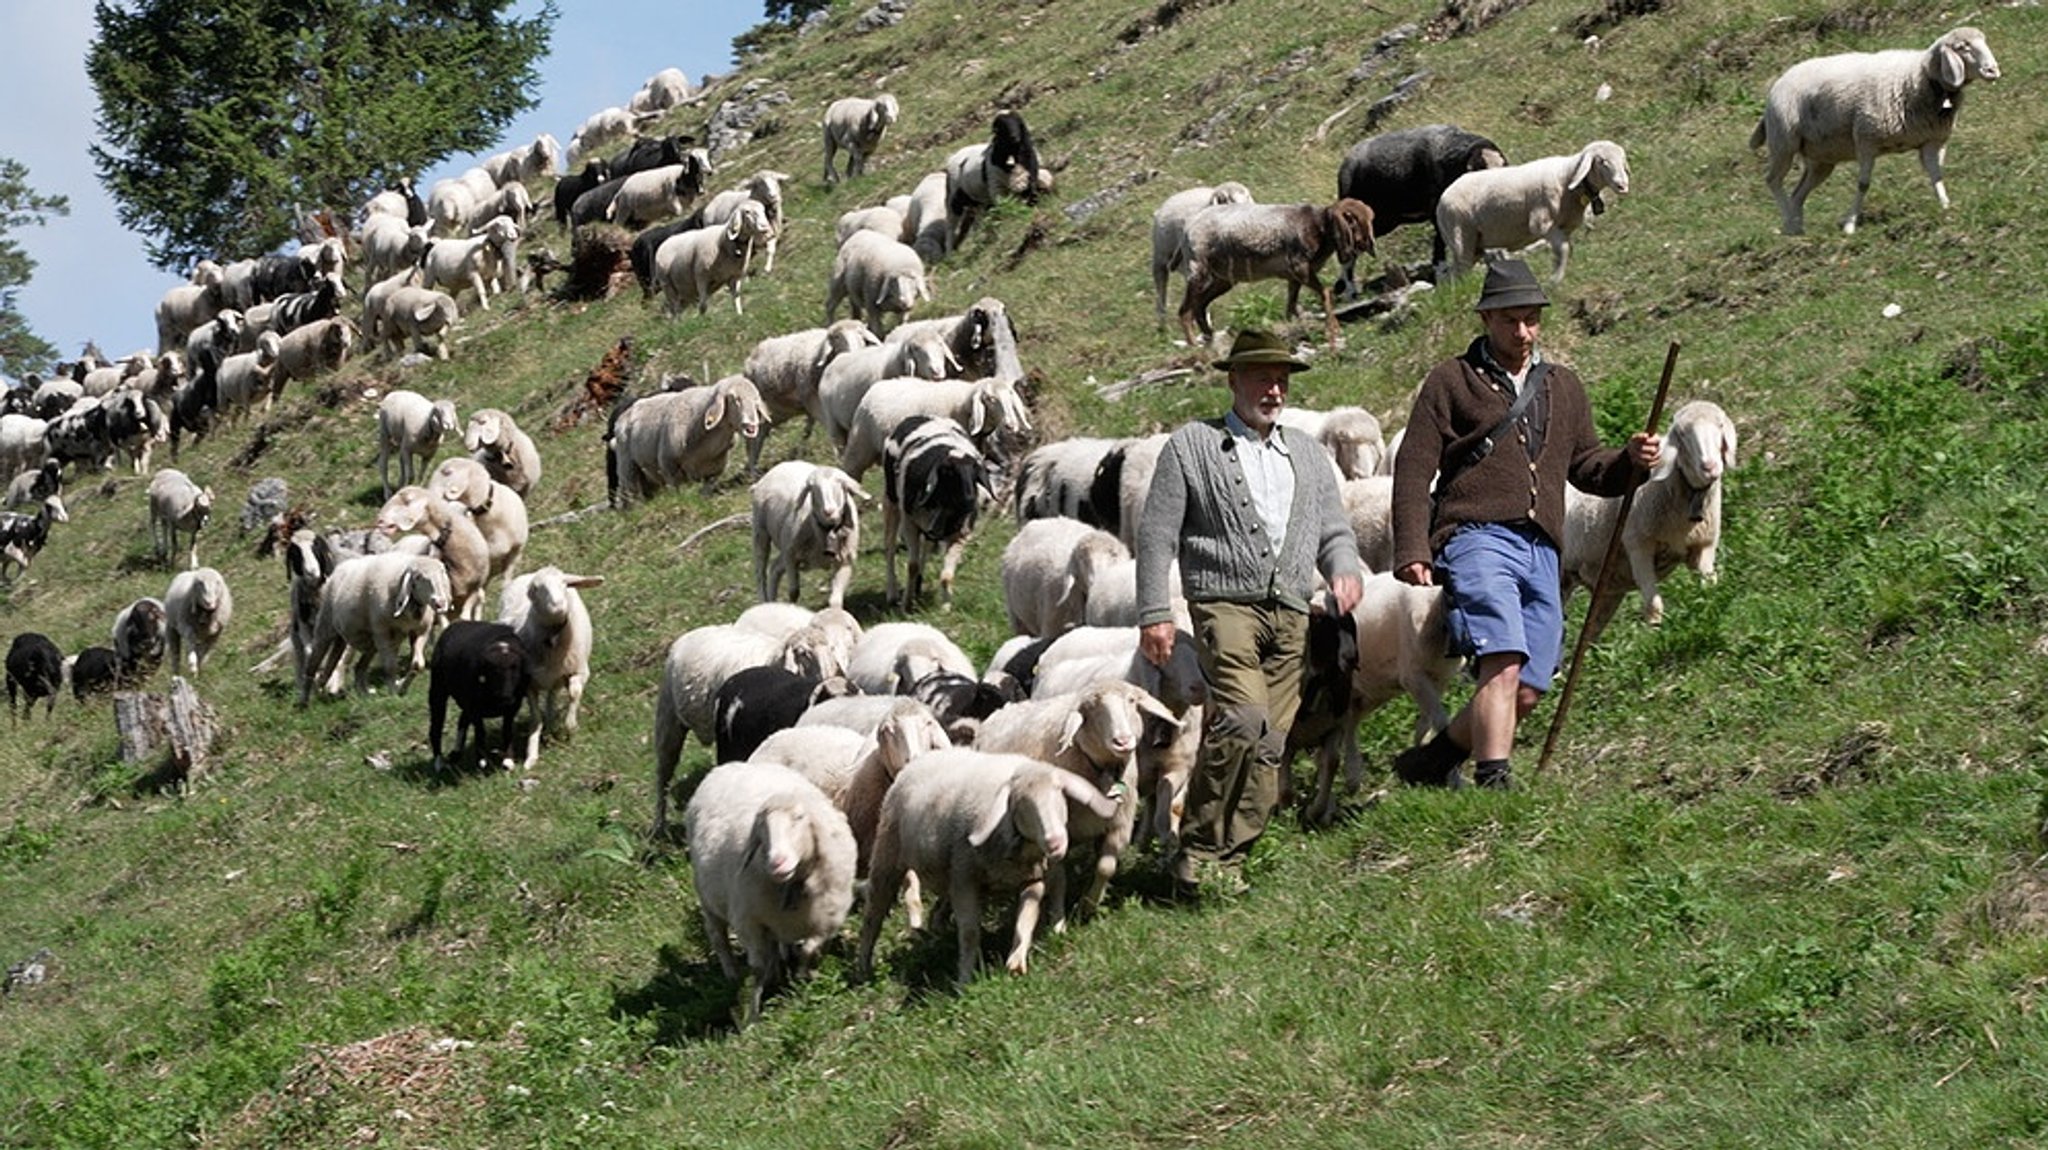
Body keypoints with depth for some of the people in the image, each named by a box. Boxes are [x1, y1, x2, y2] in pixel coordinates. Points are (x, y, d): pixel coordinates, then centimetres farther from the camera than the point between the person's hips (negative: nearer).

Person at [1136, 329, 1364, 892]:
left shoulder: (1308, 455, 23)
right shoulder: (1190, 447, 7)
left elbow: (1334, 530, 24)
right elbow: (1156, 534, 4)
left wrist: (1344, 569, 1)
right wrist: (1154, 614, -4)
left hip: (1291, 615, 5)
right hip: (1224, 604, -5)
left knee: (1270, 743, -2)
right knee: (1244, 721, -24)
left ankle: (1226, 861, 5)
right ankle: (1199, 850, -16)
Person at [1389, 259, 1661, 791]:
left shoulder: (1562, 386, 24)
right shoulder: (1451, 381, 8)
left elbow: (1585, 467, 28)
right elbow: (1413, 470, 3)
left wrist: (1631, 461, 5)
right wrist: (1412, 551, -7)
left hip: (1541, 551, 6)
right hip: (1477, 537, -6)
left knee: (1527, 691, 1)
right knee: (1503, 664, -25)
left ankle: (1431, 762, 19)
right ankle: (1493, 781, -31)